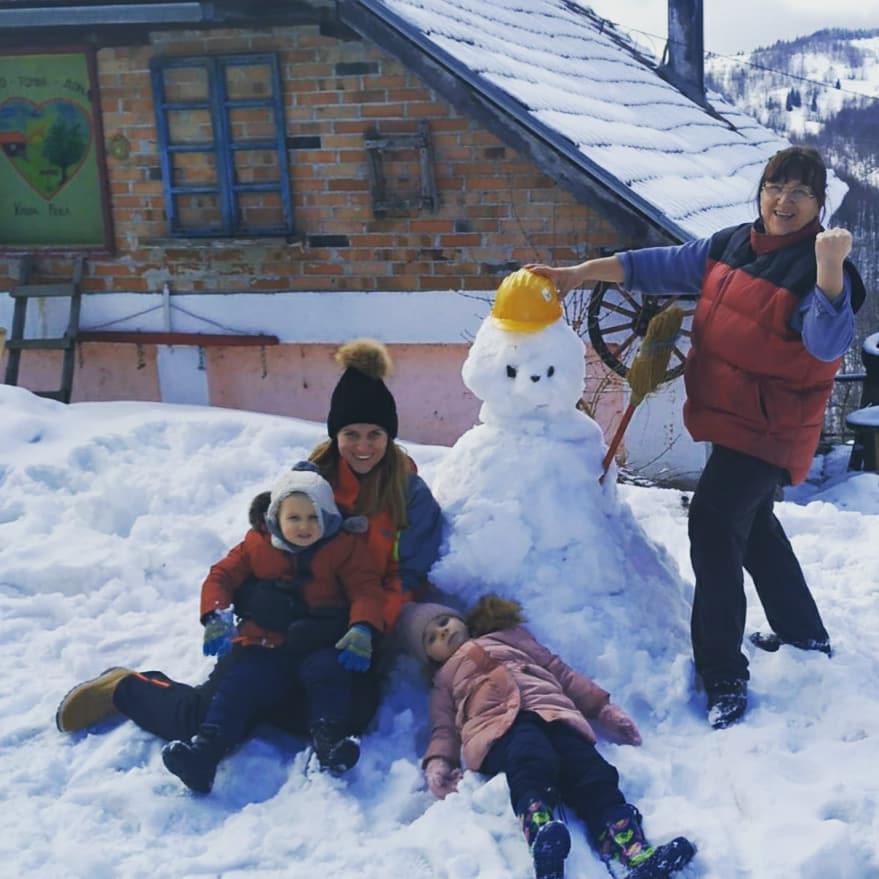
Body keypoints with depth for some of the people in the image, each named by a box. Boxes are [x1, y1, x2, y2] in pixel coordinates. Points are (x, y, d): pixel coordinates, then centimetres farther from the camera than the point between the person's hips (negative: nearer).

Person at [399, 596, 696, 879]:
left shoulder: (508, 637, 37)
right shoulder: (445, 681, 35)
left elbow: (559, 671, 32)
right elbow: (444, 729, 21)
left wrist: (602, 708, 19)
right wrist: (437, 761, -3)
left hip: (552, 712, 2)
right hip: (497, 727, -2)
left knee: (592, 772, -29)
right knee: (532, 761, -39)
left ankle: (631, 851, -52)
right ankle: (543, 837, -67)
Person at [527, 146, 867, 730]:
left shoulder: (816, 268, -17)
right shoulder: (730, 245, 3)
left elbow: (828, 344, -32)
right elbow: (663, 267, 6)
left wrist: (830, 267, -45)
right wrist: (583, 272, -1)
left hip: (771, 428, -8)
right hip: (730, 419, 8)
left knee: (714, 523, -17)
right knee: (753, 524, 21)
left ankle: (724, 677, -10)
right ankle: (804, 633, 41)